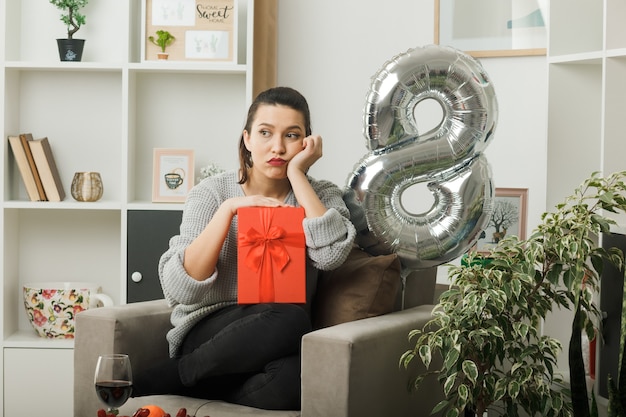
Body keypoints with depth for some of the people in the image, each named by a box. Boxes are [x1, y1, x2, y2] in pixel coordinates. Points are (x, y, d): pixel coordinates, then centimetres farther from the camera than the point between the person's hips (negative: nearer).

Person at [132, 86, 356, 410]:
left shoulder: (320, 196, 7)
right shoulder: (211, 193, 2)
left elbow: (331, 255, -17)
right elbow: (179, 291, -9)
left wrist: (296, 173, -11)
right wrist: (228, 209, -15)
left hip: (278, 344, 2)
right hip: (209, 333, -2)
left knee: (293, 378, -37)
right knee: (289, 320, -35)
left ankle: (159, 383, -13)